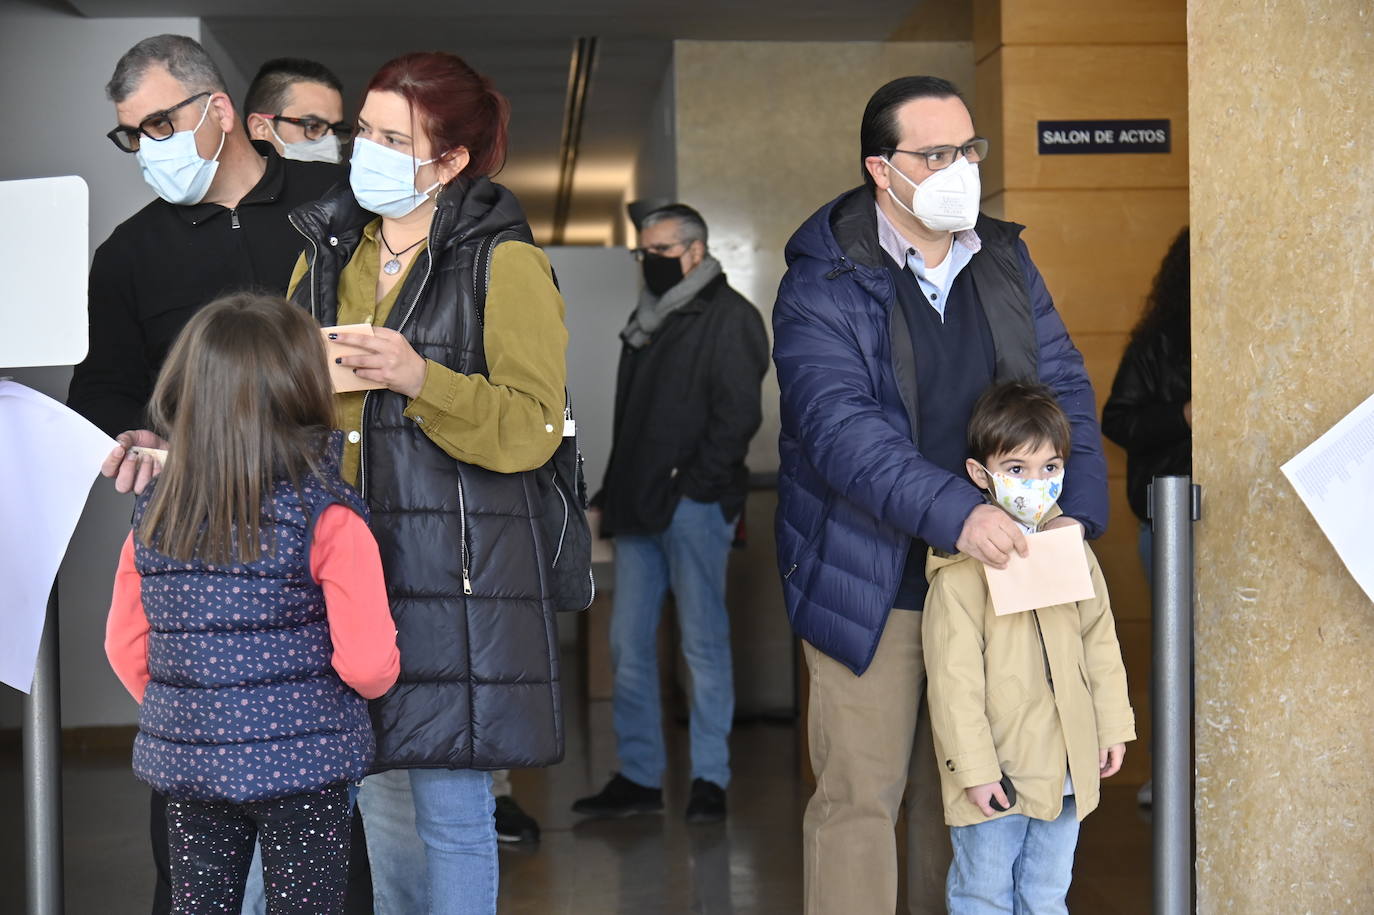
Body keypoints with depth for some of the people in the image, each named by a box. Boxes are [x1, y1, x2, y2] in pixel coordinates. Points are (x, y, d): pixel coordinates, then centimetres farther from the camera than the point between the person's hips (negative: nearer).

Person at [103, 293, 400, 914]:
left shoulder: (151, 519, -1)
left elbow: (126, 649, 6)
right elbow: (367, 662, -15)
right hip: (302, 765, -4)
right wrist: (374, 681, 8)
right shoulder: (328, 520, -15)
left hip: (186, 765, 4)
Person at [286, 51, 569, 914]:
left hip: (458, 573, -6)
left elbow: (534, 429, -11)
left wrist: (421, 379, -22)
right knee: (378, 794, 13)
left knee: (449, 807, -1)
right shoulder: (327, 252, 15)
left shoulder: (503, 263, -4)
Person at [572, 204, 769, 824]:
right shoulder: (649, 319, 20)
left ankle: (710, 779, 6)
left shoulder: (728, 318, -5)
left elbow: (738, 414, -14)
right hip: (639, 507, 8)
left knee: (704, 644, -1)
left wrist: (693, 480, -16)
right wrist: (616, 493, 16)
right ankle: (639, 776, 16)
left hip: (692, 506, -8)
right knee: (628, 645, 8)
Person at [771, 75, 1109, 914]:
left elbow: (1065, 388, 7)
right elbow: (840, 428, -23)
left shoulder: (1006, 262, 8)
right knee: (860, 797, -1)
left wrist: (1078, 509, -10)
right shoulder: (823, 284, -11)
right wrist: (955, 513, -34)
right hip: (870, 583, -5)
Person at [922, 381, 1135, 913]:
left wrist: (1112, 726, 13)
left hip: (1067, 764, 6)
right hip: (996, 768, -5)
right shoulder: (963, 565, -15)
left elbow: (1100, 642, 13)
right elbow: (954, 675, -16)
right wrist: (973, 765, -17)